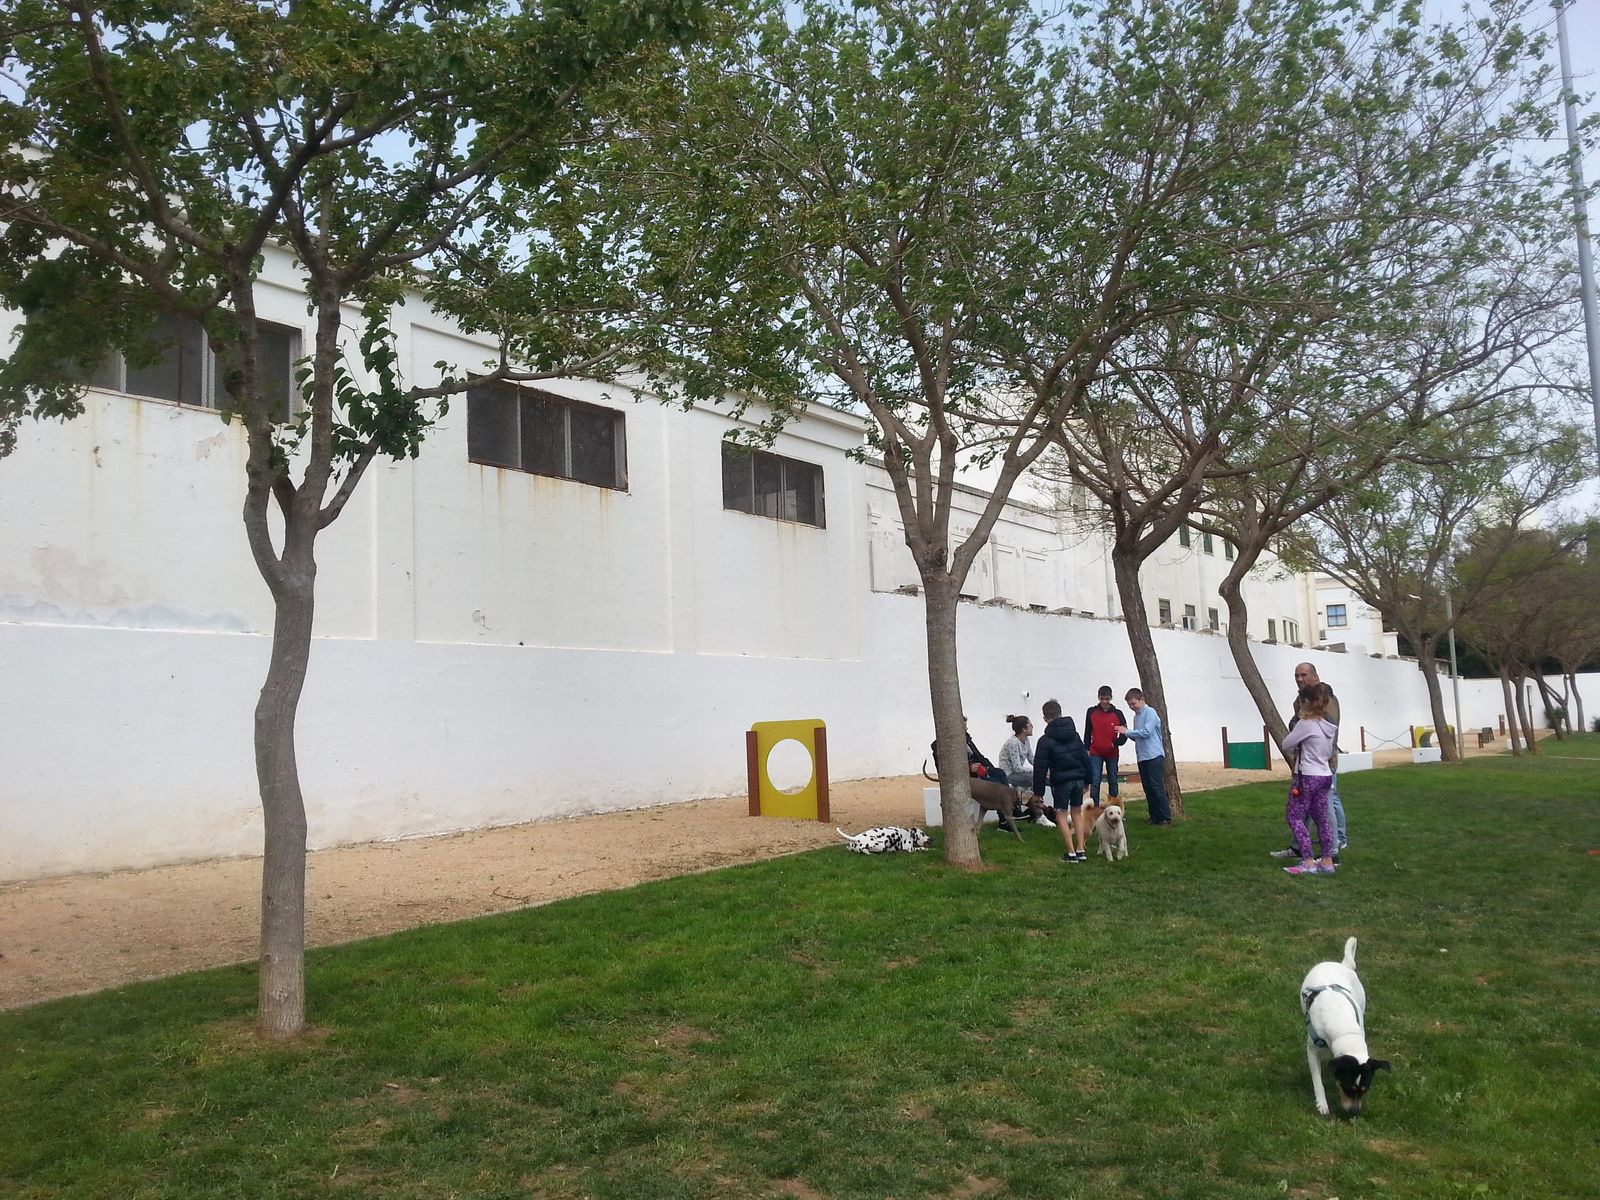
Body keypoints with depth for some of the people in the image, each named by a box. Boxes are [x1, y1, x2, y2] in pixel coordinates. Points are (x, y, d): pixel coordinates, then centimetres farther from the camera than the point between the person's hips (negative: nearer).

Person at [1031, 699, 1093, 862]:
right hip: (1078, 778, 5)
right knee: (1076, 812, 17)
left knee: (1061, 815, 4)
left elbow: (1040, 768, -8)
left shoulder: (1045, 740, -8)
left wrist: (1038, 792, -4)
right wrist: (1087, 780, 18)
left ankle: (1071, 853, -1)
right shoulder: (1074, 734, 8)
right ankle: (1081, 850, 15)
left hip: (1061, 781, -5)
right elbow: (1085, 758, 10)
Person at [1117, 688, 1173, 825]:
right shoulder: (1136, 716, 16)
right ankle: (1155, 817, 14)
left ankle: (1166, 818, -5)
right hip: (1142, 757, 8)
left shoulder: (1150, 713, -8)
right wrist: (1126, 733, 0)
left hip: (1154, 756, -8)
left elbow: (1147, 732, -19)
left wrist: (1127, 731, -13)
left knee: (1157, 787, -8)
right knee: (1148, 789, 8)